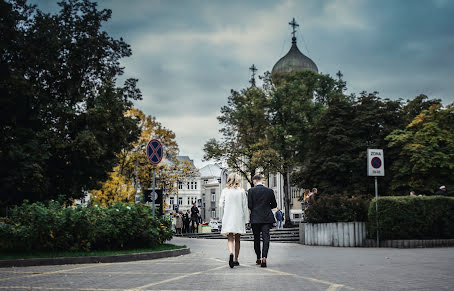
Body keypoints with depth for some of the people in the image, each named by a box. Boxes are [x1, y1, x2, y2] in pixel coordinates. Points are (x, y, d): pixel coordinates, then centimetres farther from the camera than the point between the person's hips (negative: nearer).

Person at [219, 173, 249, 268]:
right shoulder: (242, 191, -2)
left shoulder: (225, 191, -1)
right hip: (239, 217, 0)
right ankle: (236, 260, 17)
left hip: (228, 217, 0)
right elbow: (245, 207, -1)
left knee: (230, 238, -1)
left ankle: (231, 253, -30)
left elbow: (221, 205, -1)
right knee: (237, 239, 12)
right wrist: (246, 220, 5)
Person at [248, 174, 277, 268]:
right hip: (267, 218, 1)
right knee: (266, 237, -2)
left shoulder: (251, 191, -6)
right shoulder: (269, 191, 1)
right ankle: (264, 258, -19)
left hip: (255, 218, -1)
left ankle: (258, 258, 20)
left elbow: (249, 205, -9)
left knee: (256, 239, 12)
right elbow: (274, 205, 7)